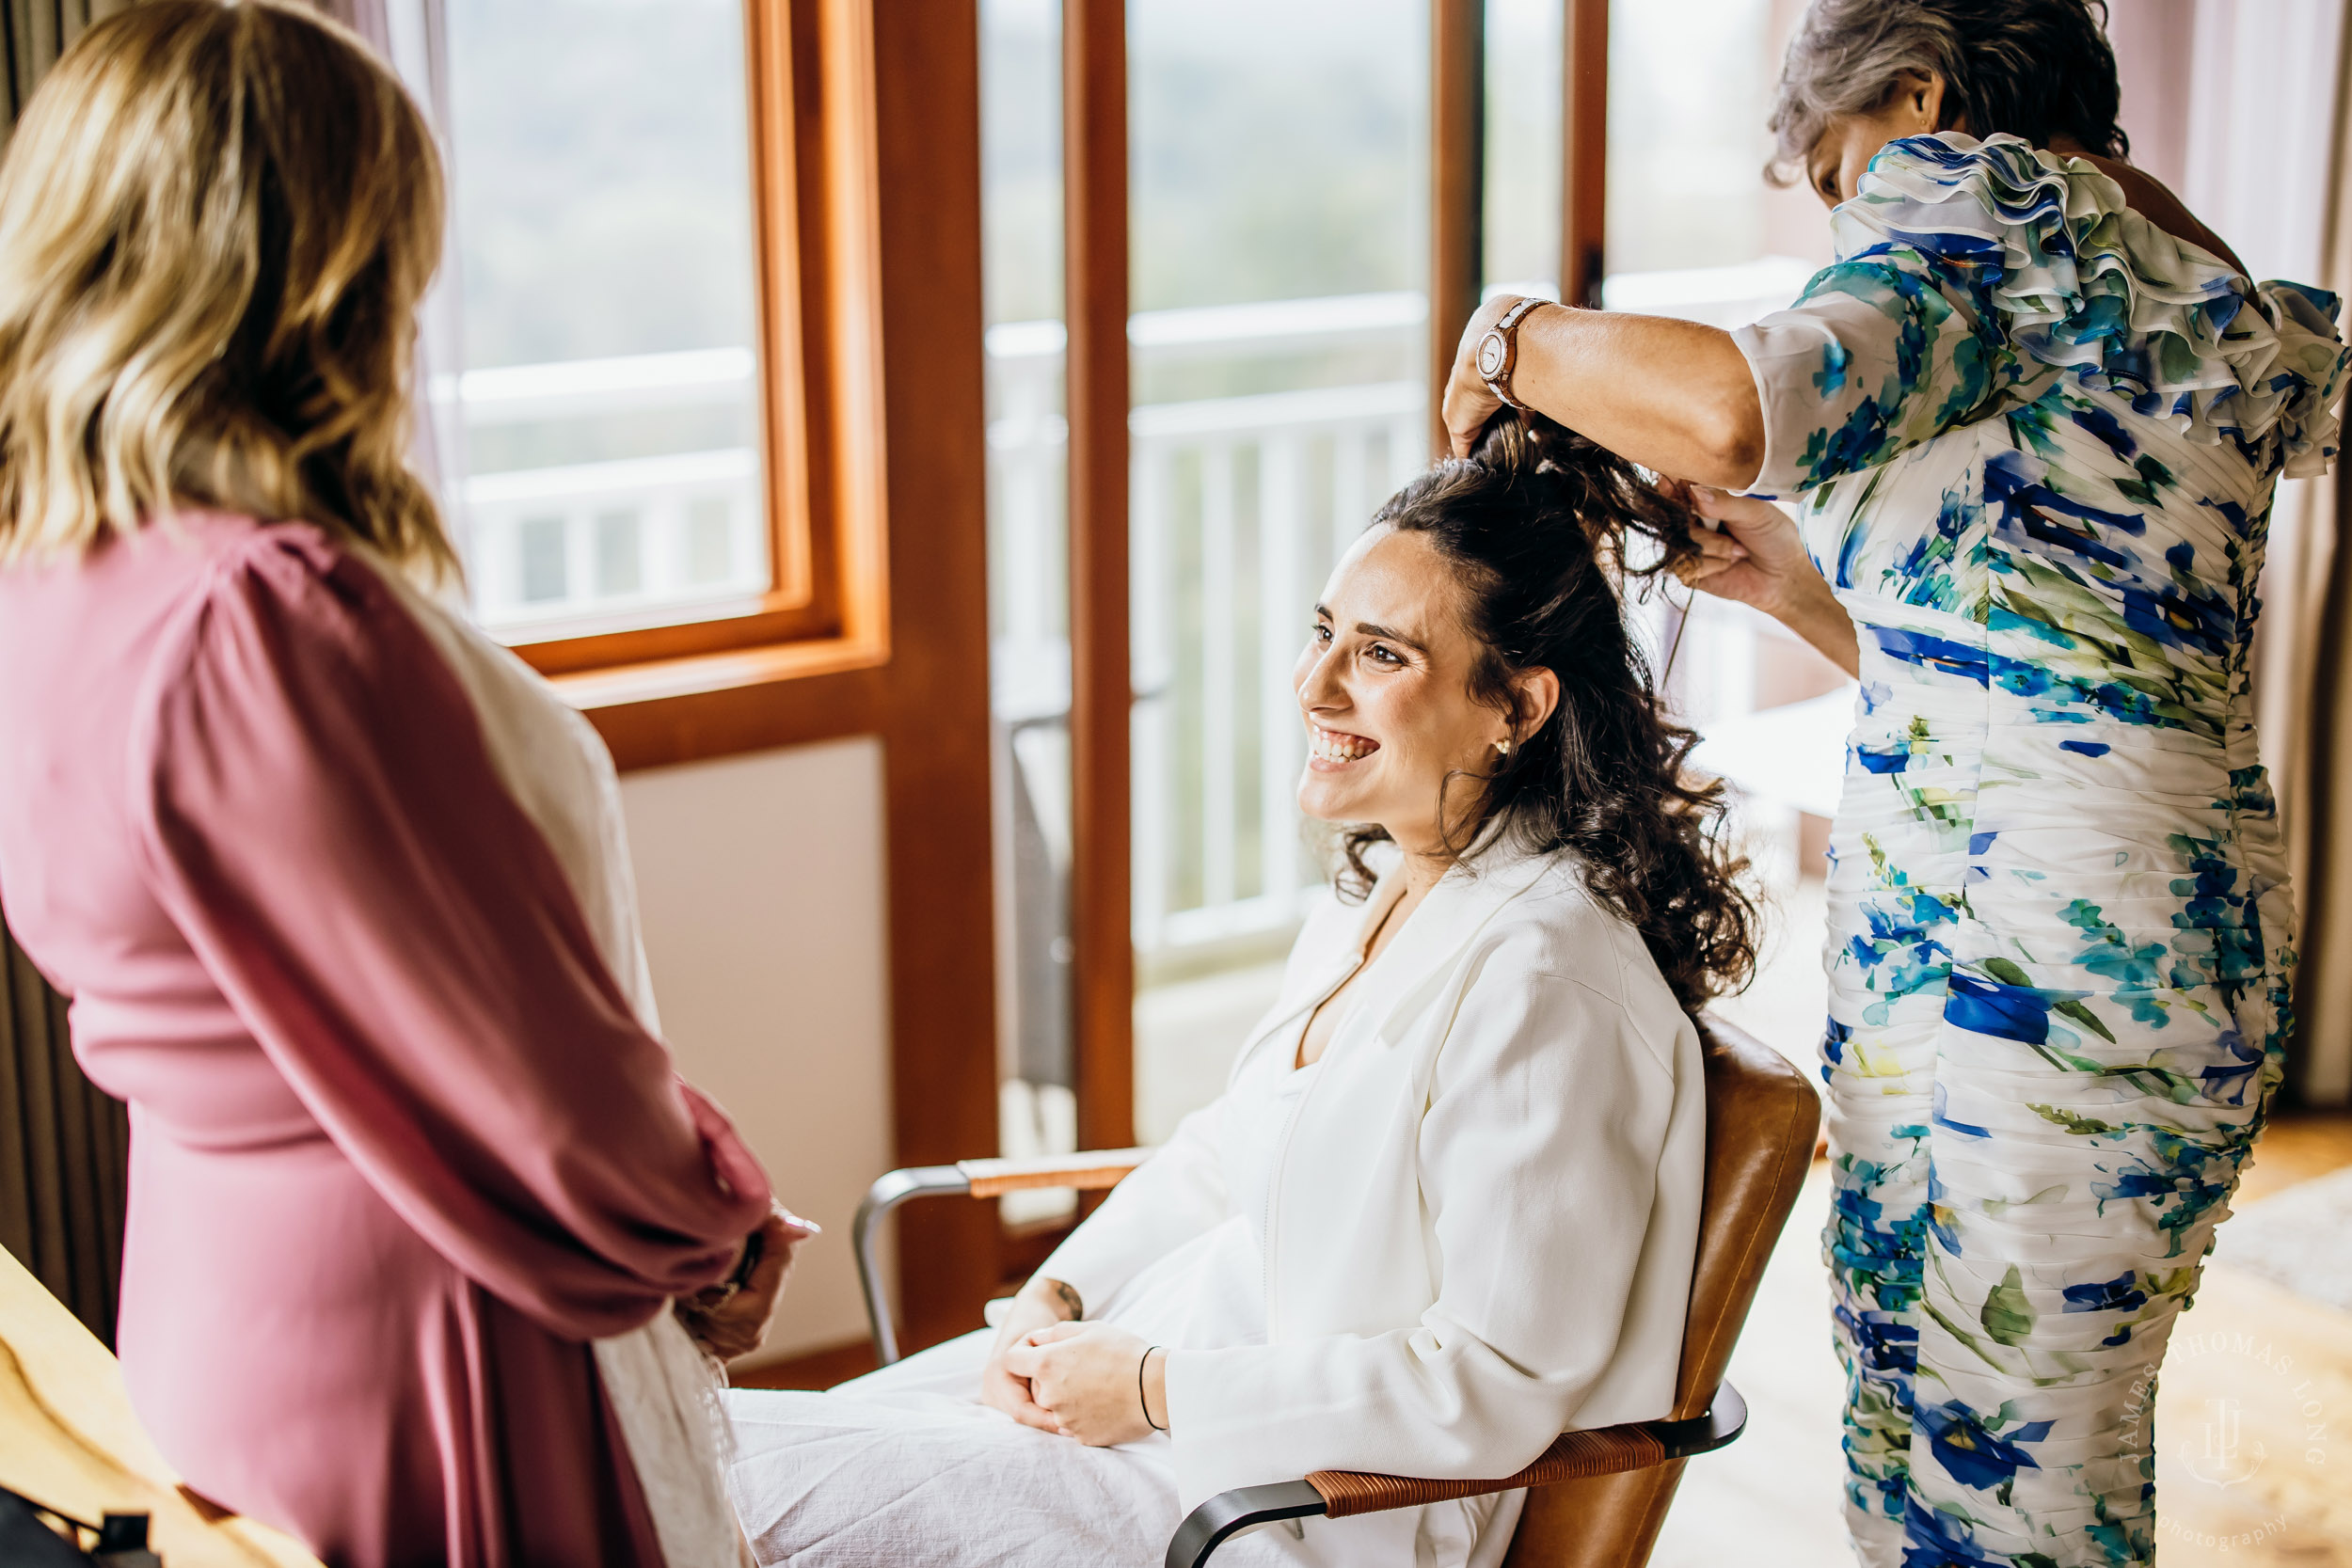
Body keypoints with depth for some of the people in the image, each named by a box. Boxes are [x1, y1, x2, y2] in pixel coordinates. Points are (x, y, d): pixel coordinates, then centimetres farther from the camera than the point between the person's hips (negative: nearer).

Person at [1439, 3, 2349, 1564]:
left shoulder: (1994, 210, -4)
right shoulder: (2180, 293, 23)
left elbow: (1747, 408, -26)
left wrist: (1517, 339, -8)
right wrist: (1793, 582, 24)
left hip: (2041, 952, -10)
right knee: (1911, 1433, 16)